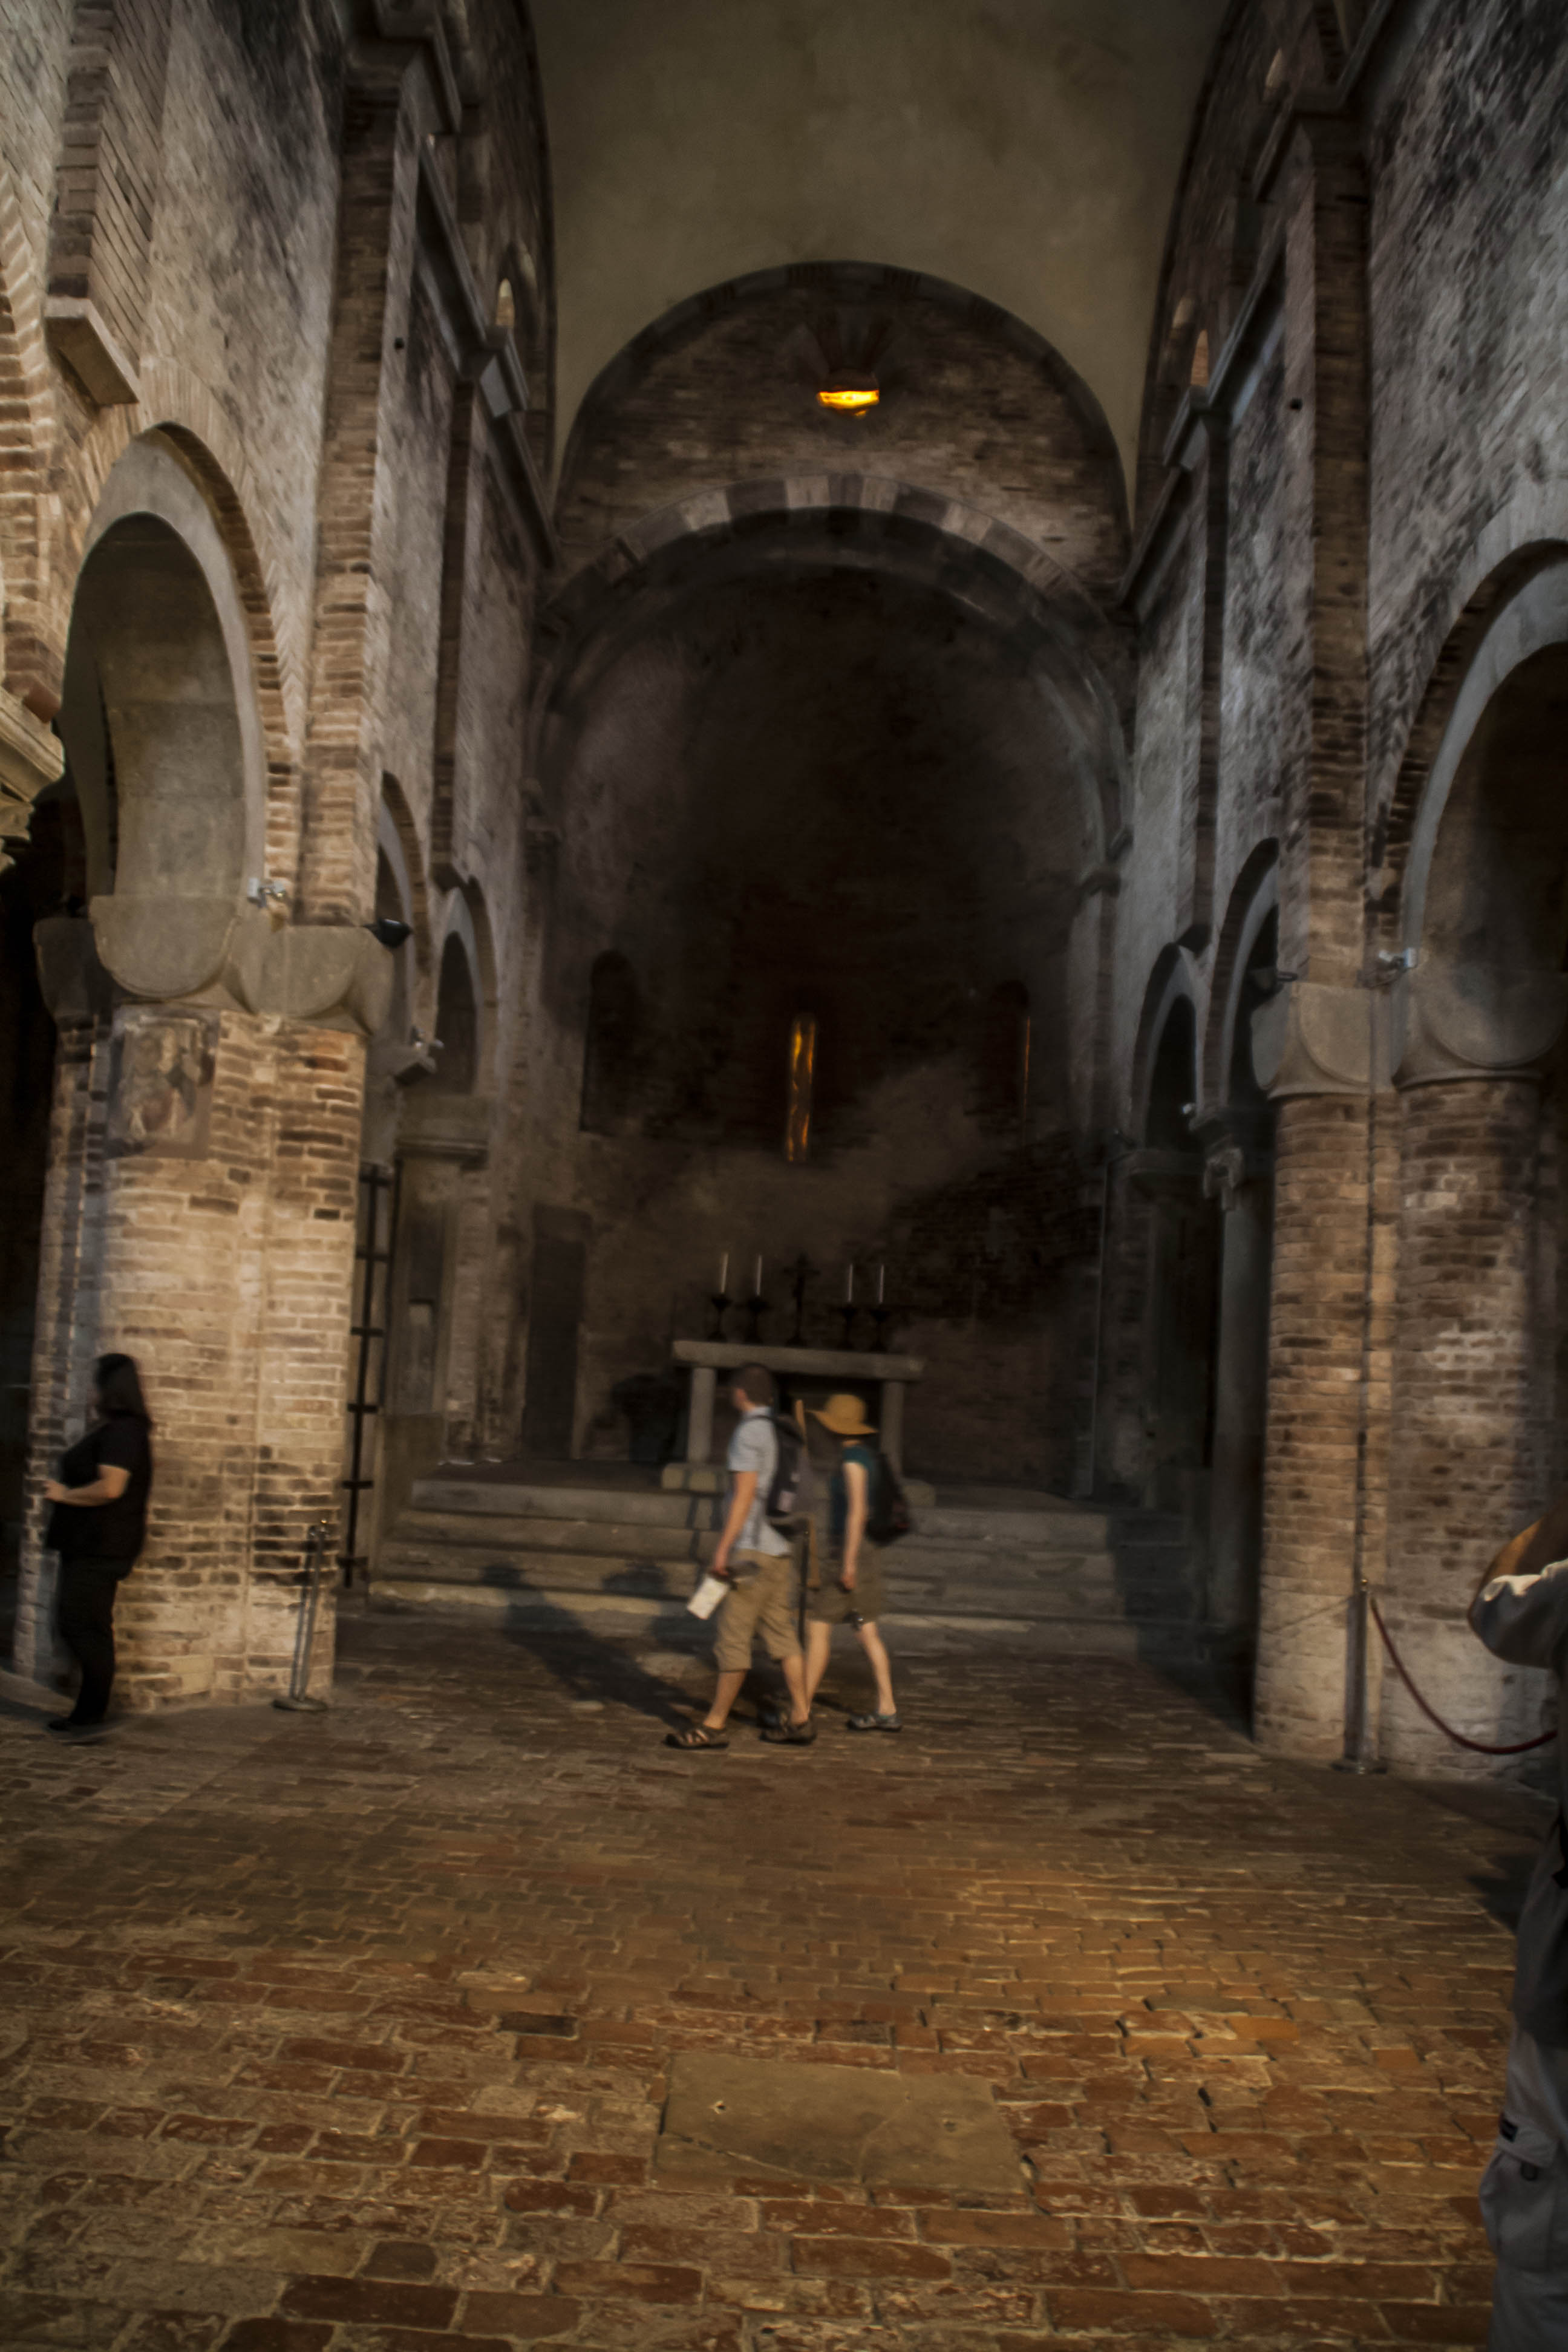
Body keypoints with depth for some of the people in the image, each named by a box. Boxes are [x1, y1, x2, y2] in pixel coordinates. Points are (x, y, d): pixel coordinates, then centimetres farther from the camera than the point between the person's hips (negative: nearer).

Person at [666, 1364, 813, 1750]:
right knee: (781, 1634, 11)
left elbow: (745, 1493, -17)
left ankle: (714, 1725, -1)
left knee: (733, 1636, -5)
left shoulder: (749, 1432, -11)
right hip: (781, 1549, 9)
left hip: (753, 1549, -9)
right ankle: (799, 1719, 11)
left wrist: (723, 1548, -17)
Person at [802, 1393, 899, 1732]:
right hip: (863, 1549, 10)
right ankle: (886, 1710, 12)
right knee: (867, 1632, 10)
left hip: (848, 1550, -10)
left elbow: (857, 1510, -22)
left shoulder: (853, 1459, -16)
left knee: (817, 1627, -5)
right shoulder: (865, 1454, 13)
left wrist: (849, 1561, -23)